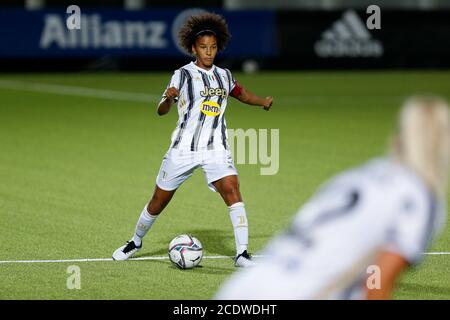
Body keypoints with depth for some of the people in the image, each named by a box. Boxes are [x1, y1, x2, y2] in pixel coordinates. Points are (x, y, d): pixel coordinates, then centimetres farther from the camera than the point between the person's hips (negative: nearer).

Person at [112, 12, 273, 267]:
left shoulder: (224, 76, 9)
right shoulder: (183, 74, -5)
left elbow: (242, 94, 31)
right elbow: (161, 111, -16)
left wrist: (263, 101, 19)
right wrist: (169, 98, -35)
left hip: (216, 148, 2)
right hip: (184, 148, -2)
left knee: (232, 191, -20)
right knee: (159, 201, 8)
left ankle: (242, 254, -21)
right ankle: (136, 242, 33)